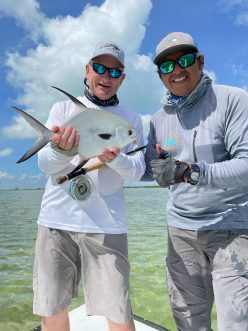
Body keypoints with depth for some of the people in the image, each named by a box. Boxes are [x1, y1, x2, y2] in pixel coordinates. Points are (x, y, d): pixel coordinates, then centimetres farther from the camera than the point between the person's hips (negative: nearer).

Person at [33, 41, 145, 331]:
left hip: (106, 225, 0)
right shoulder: (63, 108, 8)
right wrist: (62, 150, -24)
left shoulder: (132, 120, 10)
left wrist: (115, 159, -20)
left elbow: (137, 171, 1)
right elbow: (44, 164, -2)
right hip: (56, 220, 1)